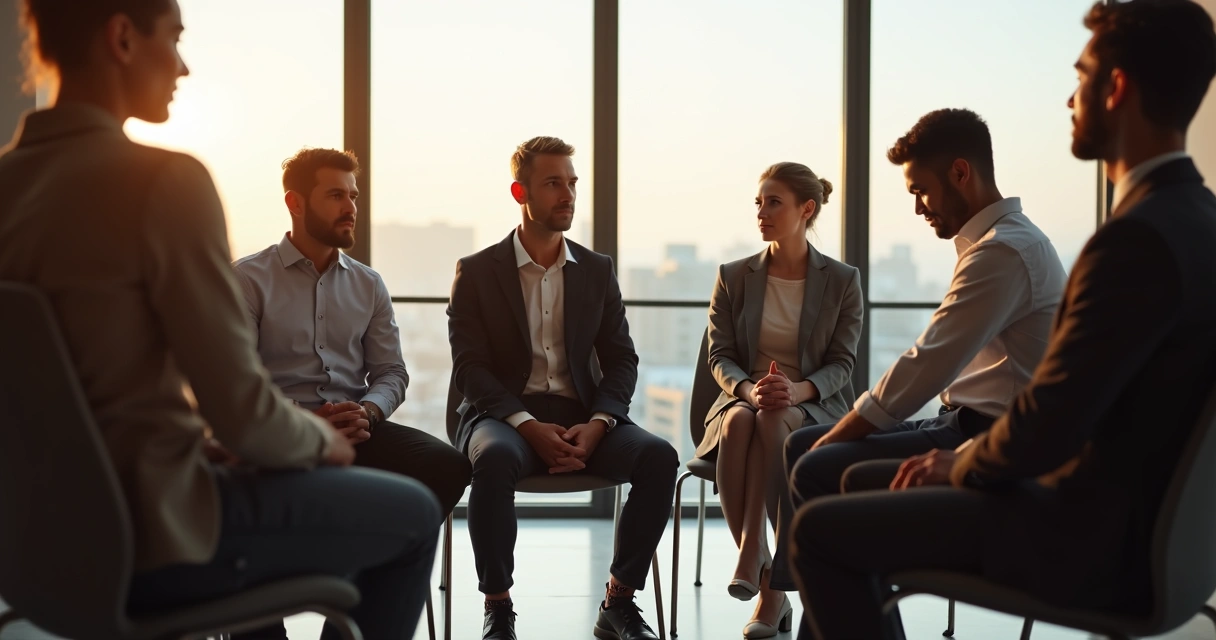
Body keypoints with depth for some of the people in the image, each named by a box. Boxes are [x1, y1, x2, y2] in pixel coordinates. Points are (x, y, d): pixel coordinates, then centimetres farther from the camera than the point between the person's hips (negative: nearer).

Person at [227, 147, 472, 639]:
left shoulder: (368, 285, 18)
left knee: (448, 465, -24)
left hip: (355, 427, 4)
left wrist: (367, 412, -9)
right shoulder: (249, 279, 4)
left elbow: (391, 372, 14)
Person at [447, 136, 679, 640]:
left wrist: (596, 424, -12)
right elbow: (470, 369, -5)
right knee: (496, 460, -39)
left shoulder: (597, 271, 13)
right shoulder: (476, 272, 3)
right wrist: (528, 426, -20)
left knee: (659, 457, -25)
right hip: (504, 414, -3)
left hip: (581, 417, 3)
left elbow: (621, 361, 9)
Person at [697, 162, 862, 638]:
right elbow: (719, 356, 3)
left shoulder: (843, 281, 5)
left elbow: (841, 363, -1)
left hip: (812, 409, -1)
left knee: (773, 420, -39)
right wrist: (749, 389, -21)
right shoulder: (732, 277, 8)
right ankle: (771, 589, -31)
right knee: (739, 421, -37)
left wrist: (797, 389, -23)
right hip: (740, 399, 2)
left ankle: (750, 555, -37)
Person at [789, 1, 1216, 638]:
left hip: (1093, 538, -10)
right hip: (1135, 512, 10)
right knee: (865, 484, 21)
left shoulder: (1138, 238, -25)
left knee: (819, 529, -5)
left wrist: (962, 466, -4)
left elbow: (1044, 427, -24)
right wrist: (968, 458, 7)